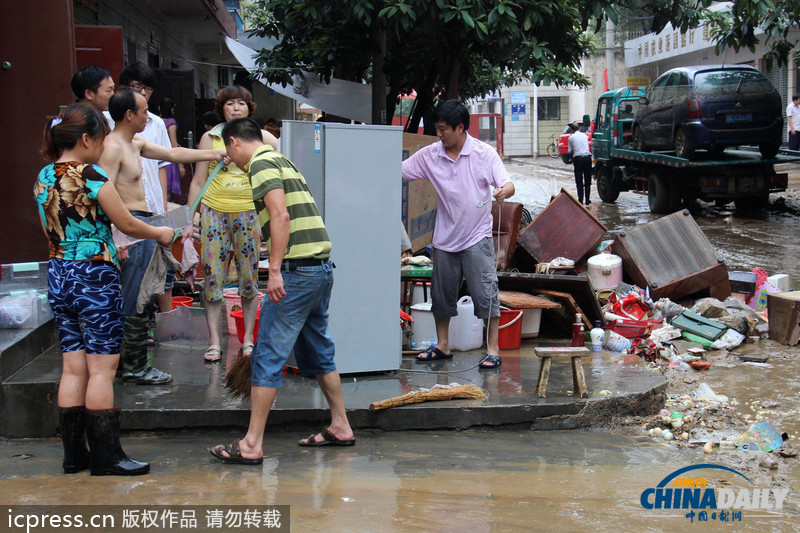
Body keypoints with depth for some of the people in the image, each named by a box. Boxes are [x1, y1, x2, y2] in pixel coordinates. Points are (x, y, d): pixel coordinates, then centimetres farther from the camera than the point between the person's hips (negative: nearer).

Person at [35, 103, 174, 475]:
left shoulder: (43, 178, 8)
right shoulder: (91, 178, -15)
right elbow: (127, 224, -8)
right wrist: (160, 233, 11)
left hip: (58, 275, 8)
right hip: (94, 276, -7)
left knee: (73, 367, 11)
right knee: (102, 367, -1)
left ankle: (74, 453, 17)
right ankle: (105, 456, 4)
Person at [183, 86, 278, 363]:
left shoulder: (261, 137, 8)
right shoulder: (210, 138, 10)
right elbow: (198, 181, 11)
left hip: (248, 213, 0)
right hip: (214, 212, 1)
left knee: (249, 278, 0)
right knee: (213, 277, -3)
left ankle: (248, 339, 12)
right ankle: (214, 342, 4)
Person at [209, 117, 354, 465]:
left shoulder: (261, 164, -6)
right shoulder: (281, 161, 22)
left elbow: (281, 216, -19)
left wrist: (275, 270, -20)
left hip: (296, 270, -9)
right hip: (322, 267, 9)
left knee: (268, 357, -5)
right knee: (318, 353, 20)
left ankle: (252, 444, -2)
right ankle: (340, 427, 28)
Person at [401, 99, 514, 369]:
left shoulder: (484, 154, -7)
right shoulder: (429, 155, 2)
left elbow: (508, 185, -13)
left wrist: (503, 191, -36)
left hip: (477, 237, -4)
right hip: (444, 237, 4)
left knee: (485, 293, -5)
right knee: (441, 294, 12)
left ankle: (493, 349, 4)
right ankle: (442, 345, 27)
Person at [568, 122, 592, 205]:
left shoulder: (571, 137, 2)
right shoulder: (585, 135, 12)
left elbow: (571, 152, 6)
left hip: (578, 158, -3)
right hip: (587, 157, 3)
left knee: (579, 181, 2)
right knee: (587, 181, 11)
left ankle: (580, 200, -1)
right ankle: (587, 200, 13)